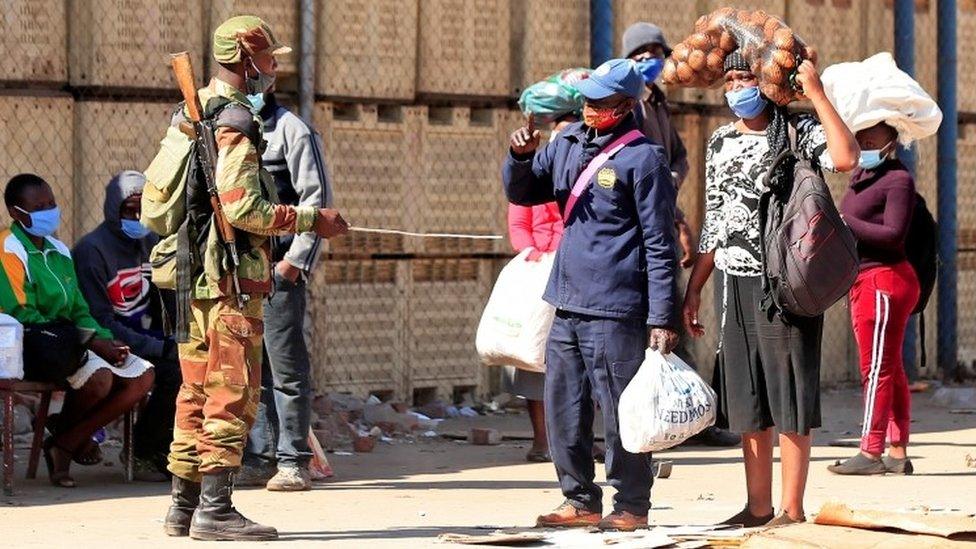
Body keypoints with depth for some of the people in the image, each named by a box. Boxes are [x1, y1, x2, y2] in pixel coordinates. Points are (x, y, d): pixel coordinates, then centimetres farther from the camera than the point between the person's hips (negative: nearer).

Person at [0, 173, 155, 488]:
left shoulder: (58, 251, 19)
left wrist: (103, 340, -4)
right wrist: (91, 343, -17)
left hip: (68, 341, 9)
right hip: (32, 346, -9)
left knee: (142, 376, -7)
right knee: (99, 377, -32)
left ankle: (65, 445, -7)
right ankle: (64, 432, 0)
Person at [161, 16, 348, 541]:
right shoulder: (234, 122, -15)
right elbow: (241, 206, -22)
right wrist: (312, 220, -16)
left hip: (193, 275, 10)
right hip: (229, 278, -10)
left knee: (197, 394, 13)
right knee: (233, 396, -7)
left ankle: (184, 506, 16)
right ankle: (215, 510, -8)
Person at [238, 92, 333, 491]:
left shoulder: (291, 131, -1)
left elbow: (317, 200, -6)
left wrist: (296, 259, -13)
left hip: (278, 267, -6)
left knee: (285, 364, -5)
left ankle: (293, 462, -3)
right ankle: (259, 458, 11)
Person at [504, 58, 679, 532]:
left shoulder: (642, 157, -8)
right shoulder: (568, 144, 12)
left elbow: (659, 244, -9)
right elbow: (522, 193, 22)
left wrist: (661, 318, -13)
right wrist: (521, 157, -1)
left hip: (615, 312, -7)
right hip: (567, 306, 7)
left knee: (620, 415, -2)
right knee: (563, 412, 10)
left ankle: (631, 506, 8)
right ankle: (580, 501, 21)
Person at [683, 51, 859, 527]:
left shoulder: (798, 132, -3)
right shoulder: (720, 143, 14)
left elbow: (845, 158, -25)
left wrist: (816, 93, -21)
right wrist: (694, 288, 17)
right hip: (737, 284, 6)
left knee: (788, 398, -4)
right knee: (747, 401, 8)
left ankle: (792, 508, 0)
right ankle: (758, 505, 16)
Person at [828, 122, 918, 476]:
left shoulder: (898, 179, -12)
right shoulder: (861, 176, 16)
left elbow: (893, 234, -20)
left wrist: (845, 222, -18)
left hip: (884, 280, -10)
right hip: (865, 281, 10)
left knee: (876, 369, -8)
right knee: (890, 370, 11)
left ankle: (871, 453, -7)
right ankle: (898, 453, 15)